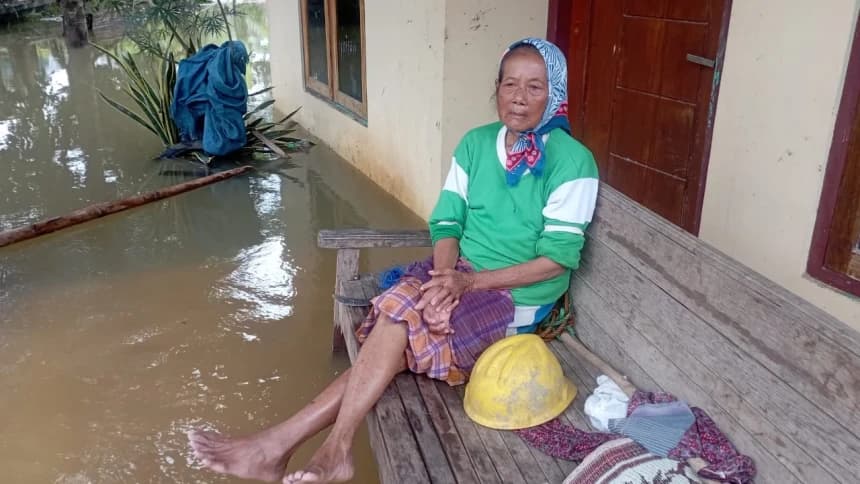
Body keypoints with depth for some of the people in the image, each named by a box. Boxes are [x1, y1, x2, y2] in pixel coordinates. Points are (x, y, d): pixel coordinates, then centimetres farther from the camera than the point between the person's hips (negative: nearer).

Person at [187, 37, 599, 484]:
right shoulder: (476, 143, 4)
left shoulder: (572, 161, -12)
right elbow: (446, 222, 2)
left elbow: (559, 258, -15)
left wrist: (468, 283, -20)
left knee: (400, 317, -27)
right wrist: (444, 274, -20)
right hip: (461, 273, 5)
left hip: (519, 295, -5)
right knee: (398, 332, -25)